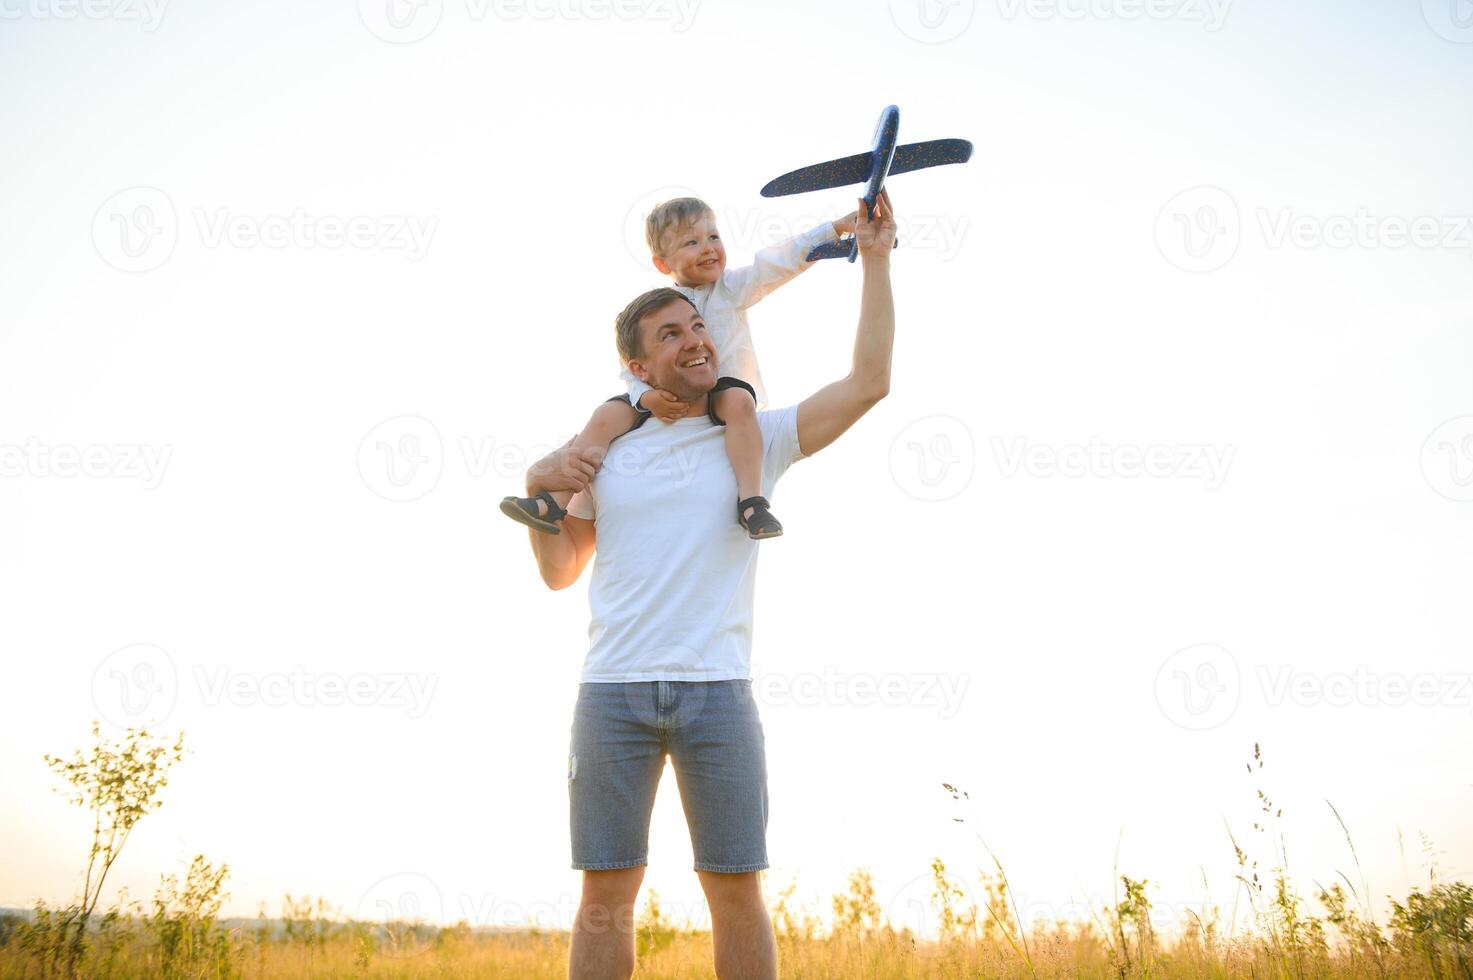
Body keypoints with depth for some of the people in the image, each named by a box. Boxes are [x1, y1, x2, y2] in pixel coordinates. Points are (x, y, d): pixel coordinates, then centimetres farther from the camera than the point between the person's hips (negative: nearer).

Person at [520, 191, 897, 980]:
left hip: (717, 689, -1)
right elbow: (559, 571, 18)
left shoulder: (756, 438, 9)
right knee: (606, 896, 3)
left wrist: (875, 262, 2)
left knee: (737, 893, 3)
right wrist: (536, 486, 2)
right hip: (613, 689, 1)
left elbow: (868, 383, 1)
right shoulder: (609, 454, 14)